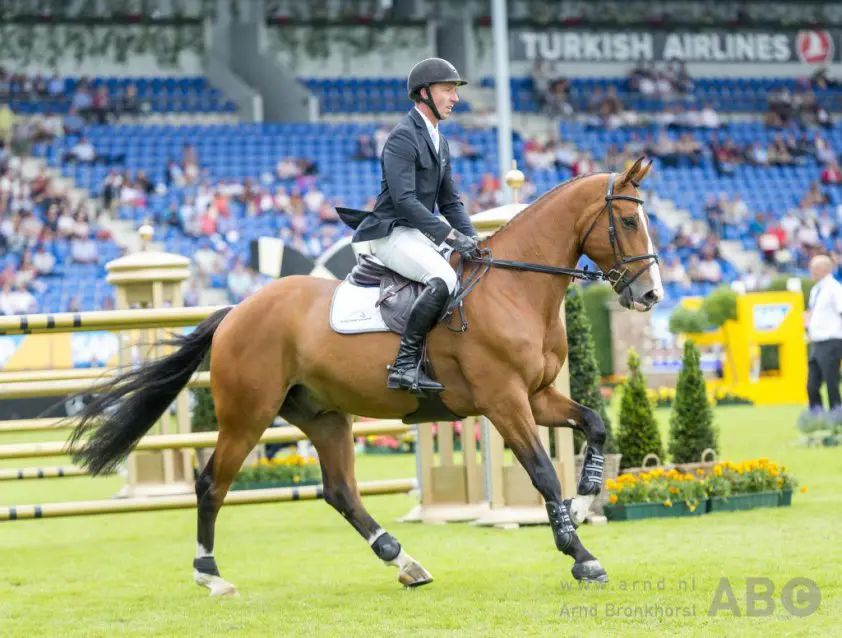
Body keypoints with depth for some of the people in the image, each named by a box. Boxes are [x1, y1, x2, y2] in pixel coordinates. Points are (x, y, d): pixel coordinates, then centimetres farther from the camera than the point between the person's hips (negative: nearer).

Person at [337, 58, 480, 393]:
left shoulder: (439, 141, 18)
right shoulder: (403, 136, -13)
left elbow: (450, 201, 20)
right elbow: (404, 200, -23)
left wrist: (471, 239, 3)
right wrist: (450, 235, -26)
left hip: (421, 234, 10)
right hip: (392, 233, -10)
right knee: (443, 279, -32)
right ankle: (404, 366, -31)